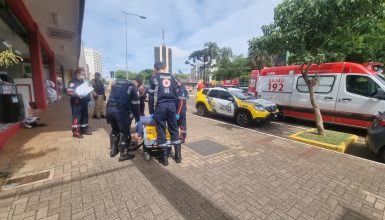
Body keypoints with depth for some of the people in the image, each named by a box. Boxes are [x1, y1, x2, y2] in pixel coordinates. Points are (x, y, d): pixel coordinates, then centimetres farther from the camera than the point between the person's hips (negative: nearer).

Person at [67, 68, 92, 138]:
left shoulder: (83, 82, 18)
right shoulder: (73, 82, -9)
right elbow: (69, 92, -19)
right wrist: (76, 95, -28)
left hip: (84, 102, 8)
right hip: (76, 103, -8)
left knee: (85, 116, 12)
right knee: (76, 117, -6)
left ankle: (84, 129, 23)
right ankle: (75, 131, 1)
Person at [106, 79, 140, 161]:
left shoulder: (116, 82, 21)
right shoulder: (133, 88, 2)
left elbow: (113, 96, 22)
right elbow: (135, 105, -1)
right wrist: (137, 119, 8)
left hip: (110, 109, 7)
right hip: (121, 111, -7)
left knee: (114, 130, 23)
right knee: (125, 132, 7)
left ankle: (113, 150, 34)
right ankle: (123, 154, 13)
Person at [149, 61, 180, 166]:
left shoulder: (154, 78, 6)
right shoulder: (171, 77, 16)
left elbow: (152, 95, 2)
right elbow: (176, 93, 14)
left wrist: (152, 110, 8)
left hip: (160, 105, -3)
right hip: (172, 105, 4)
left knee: (161, 130, 3)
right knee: (174, 129, 11)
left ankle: (164, 157, 9)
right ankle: (178, 154, 16)